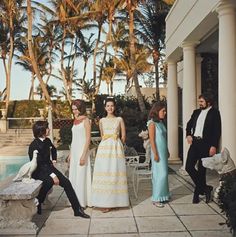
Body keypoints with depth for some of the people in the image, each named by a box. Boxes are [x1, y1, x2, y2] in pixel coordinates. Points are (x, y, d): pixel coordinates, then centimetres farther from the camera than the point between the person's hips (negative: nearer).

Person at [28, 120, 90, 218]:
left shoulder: (47, 141, 4)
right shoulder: (34, 145, -19)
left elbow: (54, 150, 29)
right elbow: (39, 164, -25)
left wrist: (54, 161, 17)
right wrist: (52, 175, -31)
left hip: (48, 167, 7)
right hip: (38, 171, -7)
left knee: (66, 182, -10)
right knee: (49, 181, -37)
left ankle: (77, 209, -7)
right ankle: (37, 203, -11)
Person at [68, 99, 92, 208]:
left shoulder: (86, 120, -8)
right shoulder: (75, 121, 15)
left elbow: (88, 139, -14)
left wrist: (83, 155, -20)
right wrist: (70, 153, 17)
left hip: (82, 151, -8)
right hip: (74, 151, 8)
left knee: (81, 175, -2)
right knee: (73, 175, 12)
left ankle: (83, 202, 9)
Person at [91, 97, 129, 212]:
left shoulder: (119, 119, 7)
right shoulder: (102, 120, 11)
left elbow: (123, 136, 8)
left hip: (116, 148, -1)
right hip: (104, 147, 1)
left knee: (115, 173, -2)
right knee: (103, 173, -4)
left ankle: (114, 201, 7)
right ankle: (104, 202, 0)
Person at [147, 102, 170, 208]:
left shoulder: (160, 122, 12)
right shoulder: (152, 123, -12)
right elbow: (152, 140, -15)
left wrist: (167, 151, 16)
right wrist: (155, 154, -16)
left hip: (163, 152, 8)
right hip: (158, 152, -8)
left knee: (163, 173, 11)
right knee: (160, 174, -6)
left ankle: (162, 195, 21)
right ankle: (156, 199, 2)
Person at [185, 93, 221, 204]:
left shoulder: (214, 112, -2)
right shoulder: (196, 112, 14)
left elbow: (217, 131, -7)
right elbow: (189, 124, 20)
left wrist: (214, 146, -14)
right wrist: (188, 135, 0)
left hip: (205, 144, -5)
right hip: (194, 142, 5)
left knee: (201, 169, 3)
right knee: (189, 167, -2)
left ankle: (197, 193, 20)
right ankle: (205, 188, 16)